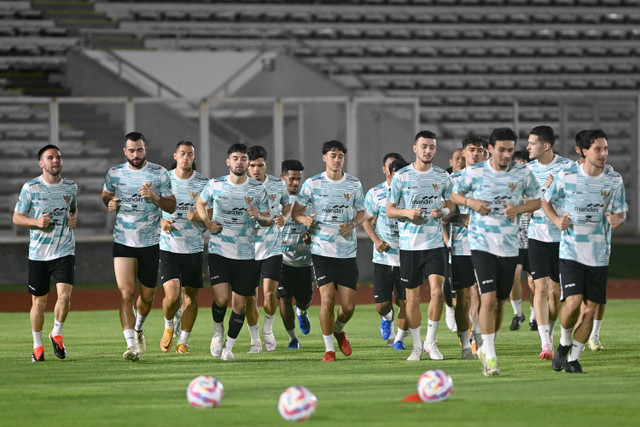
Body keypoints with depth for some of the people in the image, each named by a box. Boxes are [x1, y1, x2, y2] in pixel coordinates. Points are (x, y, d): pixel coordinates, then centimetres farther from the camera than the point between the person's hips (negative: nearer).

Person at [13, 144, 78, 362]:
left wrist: (74, 219, 2)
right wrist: (36, 222, -16)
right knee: (39, 303, 5)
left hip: (64, 252, 1)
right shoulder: (30, 187, -3)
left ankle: (56, 334, 8)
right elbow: (16, 217, 2)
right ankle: (37, 345, 23)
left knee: (64, 296, -17)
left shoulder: (71, 187, 7)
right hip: (38, 253, -1)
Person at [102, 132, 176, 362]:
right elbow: (106, 194, 19)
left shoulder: (159, 173, -1)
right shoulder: (114, 173, 2)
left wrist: (155, 198, -18)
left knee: (147, 296, 10)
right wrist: (109, 203, -4)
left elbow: (171, 206, 2)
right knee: (126, 293, -15)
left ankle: (138, 328, 41)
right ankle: (131, 345, -16)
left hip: (150, 243, 1)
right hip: (123, 242, -1)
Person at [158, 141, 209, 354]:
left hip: (194, 247, 1)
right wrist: (161, 222, -11)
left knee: (191, 296, 5)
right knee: (172, 295, -13)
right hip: (168, 246, -1)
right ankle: (169, 326, 17)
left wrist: (198, 217, -18)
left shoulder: (204, 183, 1)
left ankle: (184, 340, 19)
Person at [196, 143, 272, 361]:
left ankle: (229, 345, 21)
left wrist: (259, 217, -16)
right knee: (221, 298, -15)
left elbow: (268, 220, 8)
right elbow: (200, 204, 18)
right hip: (219, 251, -1)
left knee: (240, 303, 3)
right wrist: (208, 222, 0)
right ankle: (217, 331, 16)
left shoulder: (258, 189, 1)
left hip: (246, 255, 1)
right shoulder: (215, 185, 0)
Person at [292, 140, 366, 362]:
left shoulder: (354, 184, 5)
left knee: (349, 306, -1)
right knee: (327, 299, -12)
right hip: (322, 250, -2)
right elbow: (296, 210, 5)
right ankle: (329, 348, 2)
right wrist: (304, 219, -17)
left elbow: (361, 212, 16)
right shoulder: (312, 183, -1)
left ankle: (338, 330, 33)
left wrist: (353, 224, -5)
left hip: (347, 251, 2)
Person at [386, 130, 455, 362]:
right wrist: (407, 213, -15)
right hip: (409, 245, -1)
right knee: (412, 298, 4)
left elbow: (450, 204, 16)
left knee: (437, 291, -14)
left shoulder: (442, 176, 6)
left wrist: (443, 211, -6)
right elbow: (389, 210, 4)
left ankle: (430, 341, 2)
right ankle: (416, 346, 17)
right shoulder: (401, 176, 0)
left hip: (435, 244, 1)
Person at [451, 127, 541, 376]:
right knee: (489, 298, -15)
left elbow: (537, 201, 11)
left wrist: (519, 208, -9)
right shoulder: (474, 172, -2)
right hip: (482, 244, -3)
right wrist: (471, 202, -10)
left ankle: (487, 347, 31)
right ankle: (490, 356, -12)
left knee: (500, 302, 10)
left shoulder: (523, 174, 1)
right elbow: (454, 195, 10)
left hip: (509, 247, 3)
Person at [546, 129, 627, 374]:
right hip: (571, 251, -2)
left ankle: (573, 359, 17)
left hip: (599, 255, 2)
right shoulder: (567, 176, -4)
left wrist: (617, 220, -14)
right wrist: (557, 220, -10)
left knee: (590, 309, 2)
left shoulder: (614, 181, 0)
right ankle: (564, 344, 13)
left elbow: (621, 213, 10)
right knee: (573, 302, -16)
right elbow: (546, 202, 9)